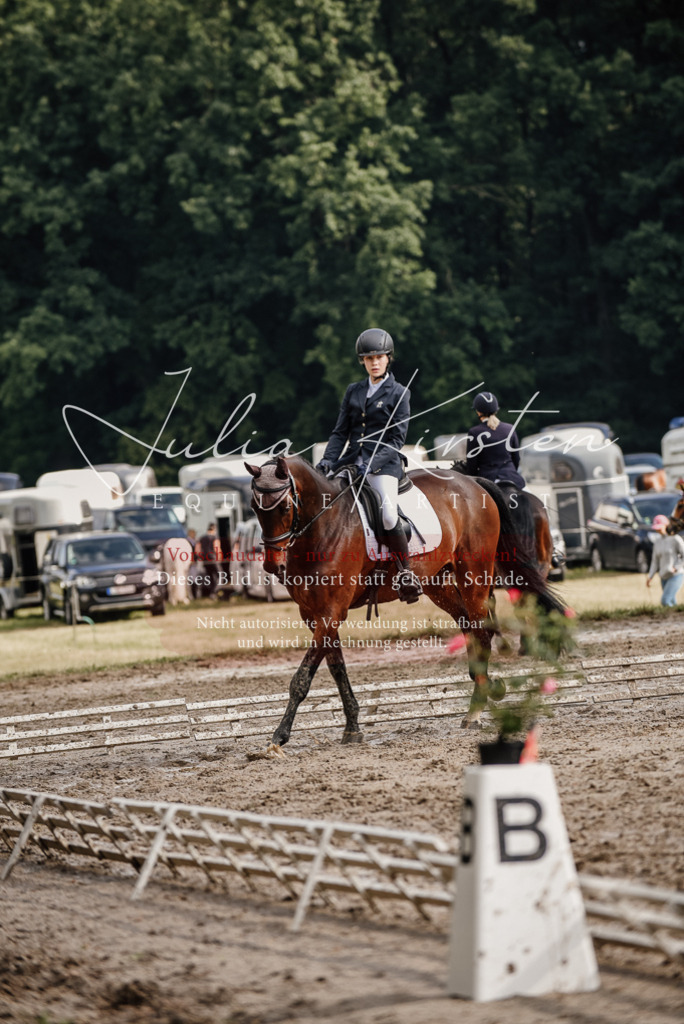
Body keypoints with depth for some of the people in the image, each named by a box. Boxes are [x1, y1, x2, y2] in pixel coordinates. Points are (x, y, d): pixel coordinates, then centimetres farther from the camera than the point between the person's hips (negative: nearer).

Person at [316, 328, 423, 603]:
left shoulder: (399, 393, 2)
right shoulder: (353, 391, 14)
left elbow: (397, 438, -5)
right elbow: (341, 431, 13)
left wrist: (373, 462, -18)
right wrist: (329, 459, -5)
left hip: (384, 464, -5)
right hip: (352, 461, 5)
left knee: (388, 515, -28)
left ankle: (406, 575, -14)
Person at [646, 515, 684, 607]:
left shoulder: (675, 539, -10)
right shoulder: (657, 542, 10)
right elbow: (655, 562, 11)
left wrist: (675, 568, -20)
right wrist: (650, 577, -1)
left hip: (676, 575, -7)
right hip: (664, 577, 7)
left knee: (665, 601, -20)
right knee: (672, 603, 9)